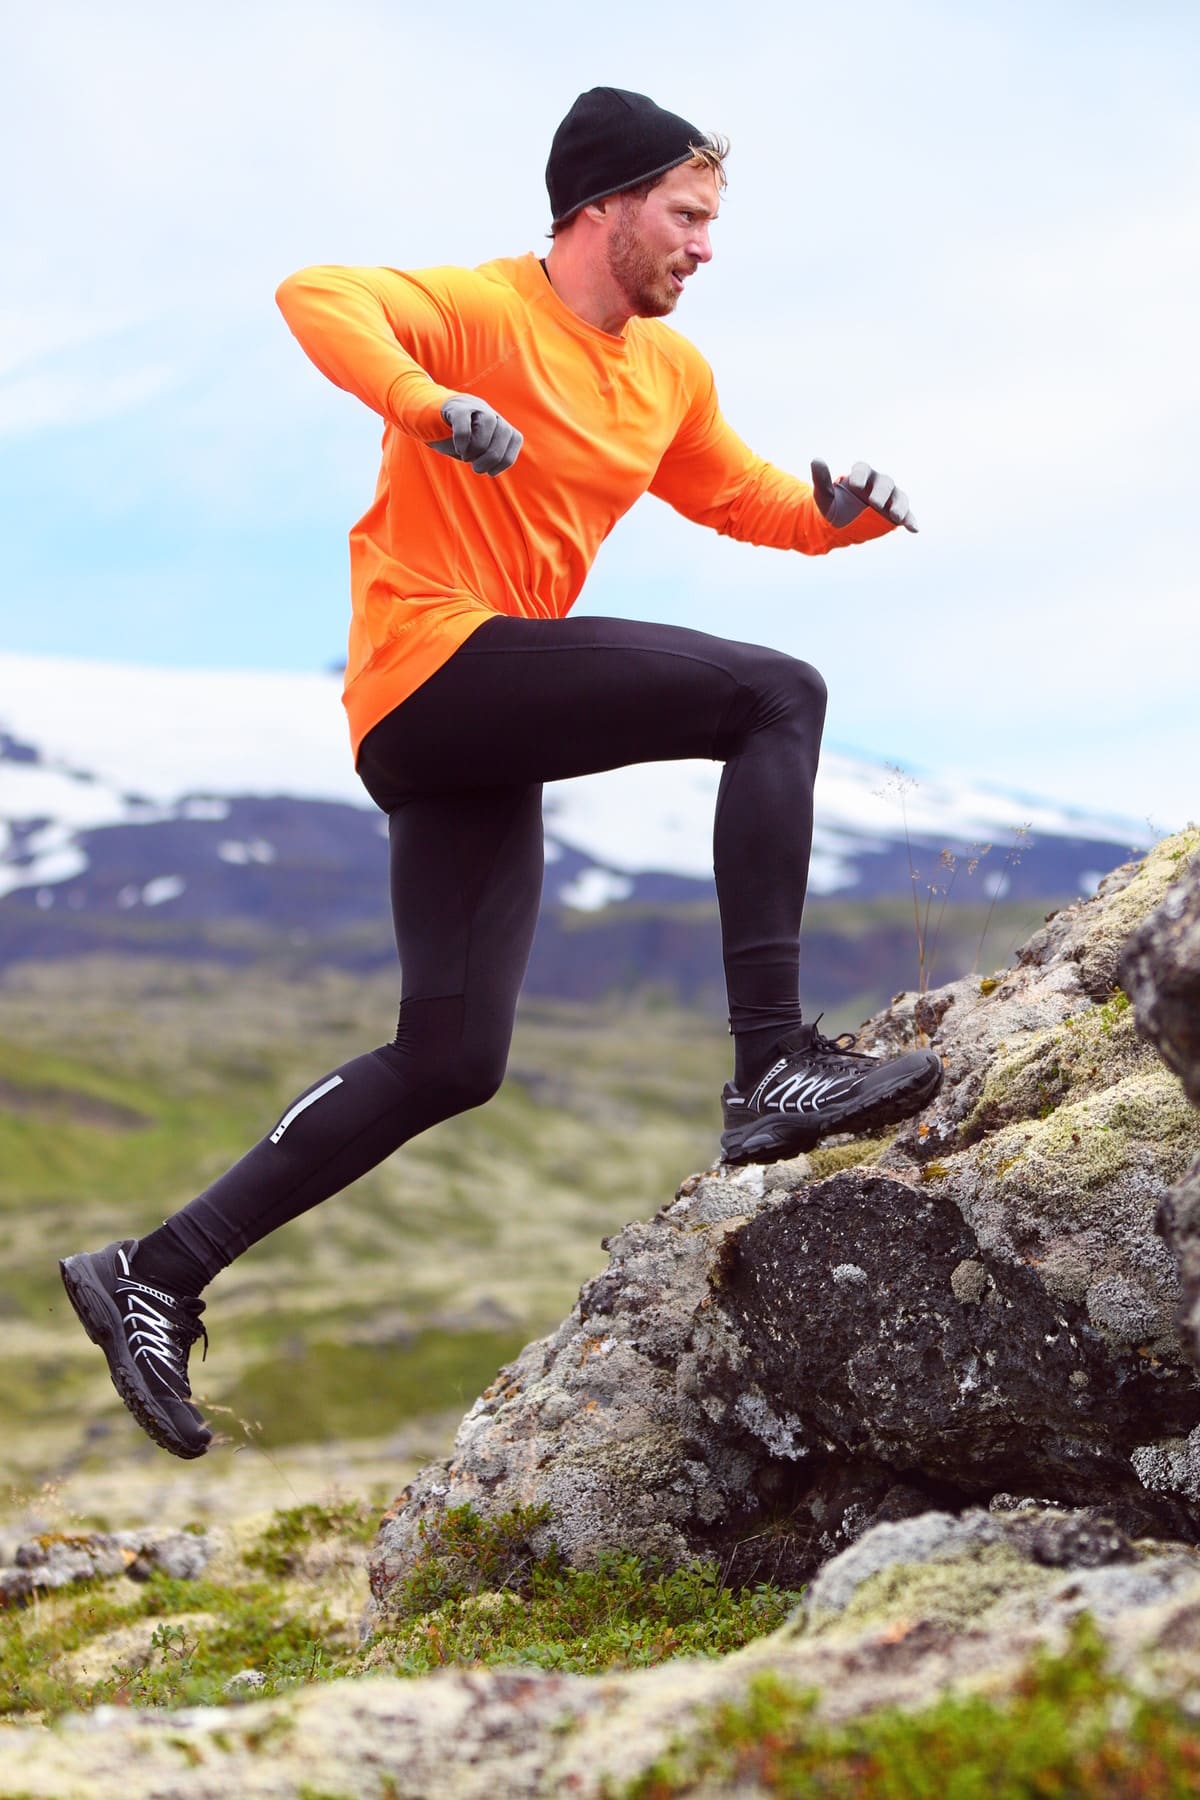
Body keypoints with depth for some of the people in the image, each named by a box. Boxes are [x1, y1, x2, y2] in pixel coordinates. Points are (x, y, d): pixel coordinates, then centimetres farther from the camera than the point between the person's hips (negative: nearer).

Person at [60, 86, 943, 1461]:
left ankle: (157, 1274, 13)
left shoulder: (671, 375, 18)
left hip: (480, 748, 9)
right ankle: (774, 1066, -25)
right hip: (433, 662, -9)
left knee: (449, 1062, 8)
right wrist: (430, 405, -39)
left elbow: (746, 500, 29)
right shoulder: (484, 310, -7)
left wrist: (837, 510, 7)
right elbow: (316, 295, -22)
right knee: (777, 695, -20)